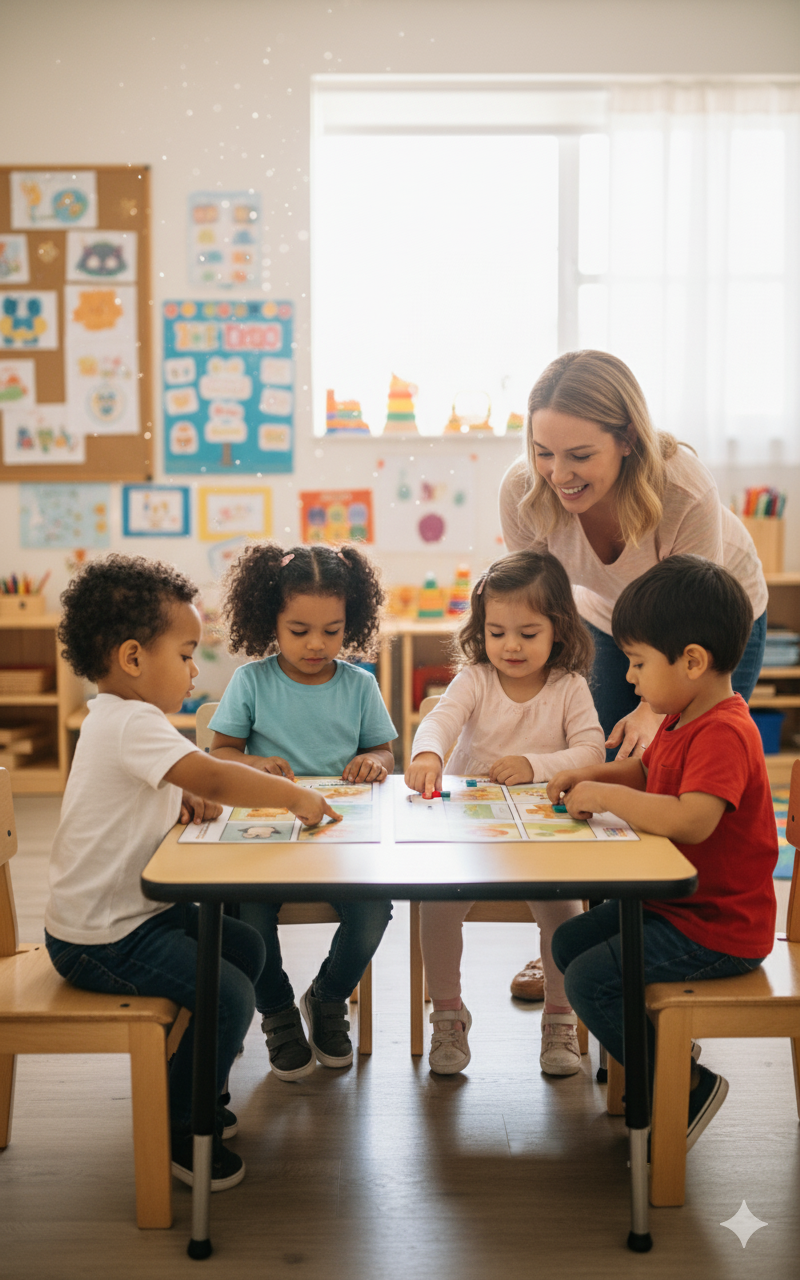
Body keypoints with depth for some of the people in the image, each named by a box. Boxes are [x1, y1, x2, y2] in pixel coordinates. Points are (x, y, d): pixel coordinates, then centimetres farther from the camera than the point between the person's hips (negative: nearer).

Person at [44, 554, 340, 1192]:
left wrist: (182, 798, 4)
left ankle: (192, 1089, 30)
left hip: (134, 911, 11)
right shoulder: (133, 723, -23)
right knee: (229, 994, -19)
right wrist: (295, 794, -24)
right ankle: (181, 1126, 3)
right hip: (101, 939, -11)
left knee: (244, 946, 19)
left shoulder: (115, 718, 12)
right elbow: (214, 778, -35)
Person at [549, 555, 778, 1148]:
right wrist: (592, 774, 6)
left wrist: (608, 796, -29)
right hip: (674, 900, 11)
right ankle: (659, 1046, 25)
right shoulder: (682, 720, 7)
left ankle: (686, 1086, 0)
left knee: (590, 981, -16)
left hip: (716, 928, -11)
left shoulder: (723, 733, -26)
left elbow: (692, 820, -41)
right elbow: (646, 770, 26)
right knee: (570, 942, 15)